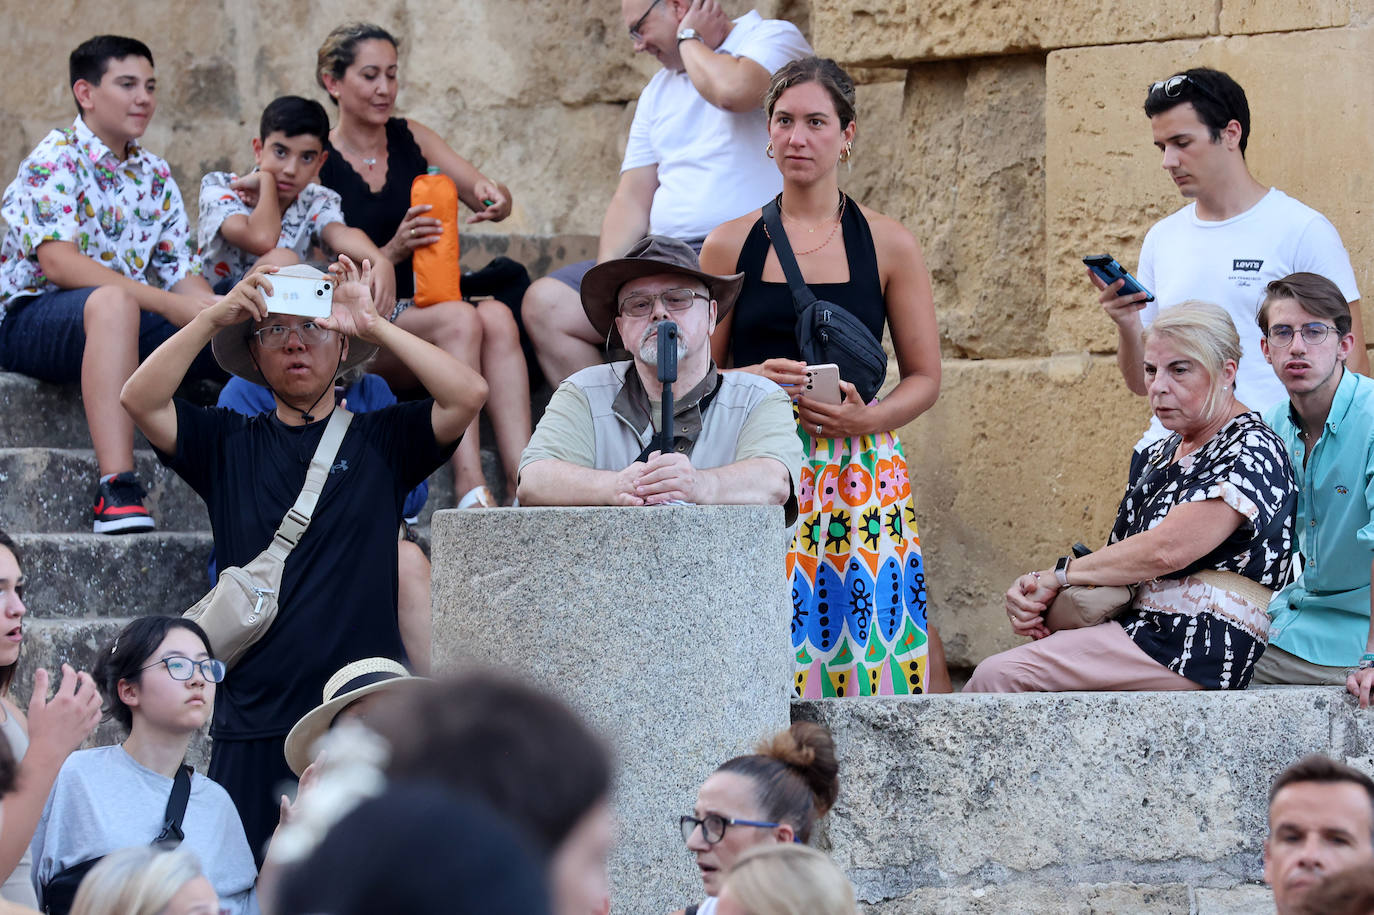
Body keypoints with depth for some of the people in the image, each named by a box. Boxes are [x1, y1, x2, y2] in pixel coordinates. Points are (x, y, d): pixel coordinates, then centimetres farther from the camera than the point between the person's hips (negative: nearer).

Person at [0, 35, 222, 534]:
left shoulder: (155, 176, 15)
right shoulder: (57, 158, -8)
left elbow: (182, 274, 10)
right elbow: (57, 261, -22)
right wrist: (168, 304, -29)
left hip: (128, 322, 7)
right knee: (112, 302, -42)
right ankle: (117, 494, -52)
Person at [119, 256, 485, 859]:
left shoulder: (383, 441, 8)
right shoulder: (228, 445, 12)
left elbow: (467, 395, -7)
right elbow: (140, 400, -1)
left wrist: (372, 323, -8)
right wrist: (214, 317, -10)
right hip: (254, 720, 1)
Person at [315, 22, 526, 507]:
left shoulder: (412, 139, 13)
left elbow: (492, 200, 8)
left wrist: (493, 197, -17)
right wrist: (393, 252, -22)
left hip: (422, 310, 4)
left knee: (496, 317, -29)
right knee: (458, 319, -33)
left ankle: (522, 484, -43)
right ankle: (471, 491, -45)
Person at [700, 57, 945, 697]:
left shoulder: (889, 245, 6)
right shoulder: (730, 246, 8)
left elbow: (925, 379, 8)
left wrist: (864, 416, -11)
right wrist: (754, 381, -10)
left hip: (861, 475, 0)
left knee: (869, 646, -8)